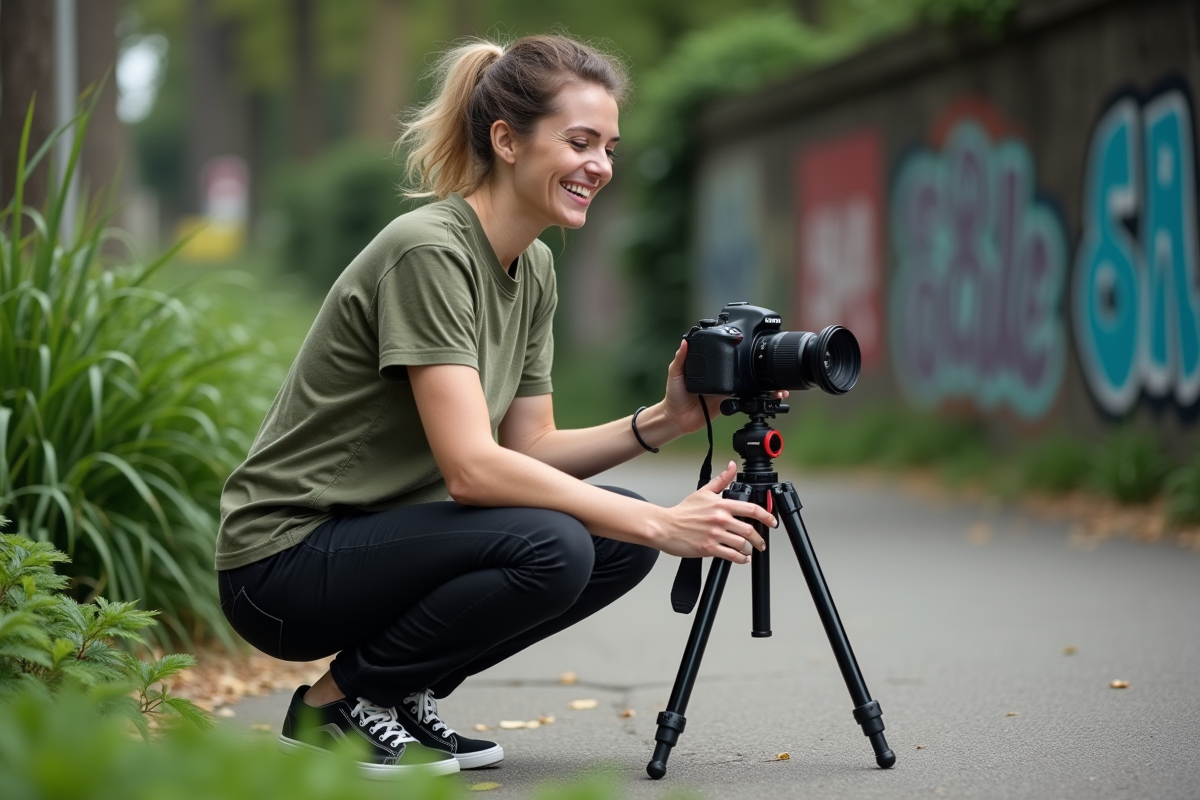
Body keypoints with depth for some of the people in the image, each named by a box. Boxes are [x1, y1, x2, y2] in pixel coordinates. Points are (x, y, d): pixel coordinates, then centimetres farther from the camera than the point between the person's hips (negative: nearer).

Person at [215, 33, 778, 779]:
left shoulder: (534, 268, 6)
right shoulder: (428, 250, -22)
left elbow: (529, 450, 6)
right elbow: (472, 467, -29)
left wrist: (660, 422, -10)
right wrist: (660, 524, -30)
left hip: (382, 534, 9)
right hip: (286, 562, -9)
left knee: (619, 541, -4)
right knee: (550, 548, -28)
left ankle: (402, 691, 7)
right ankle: (335, 705, -8)